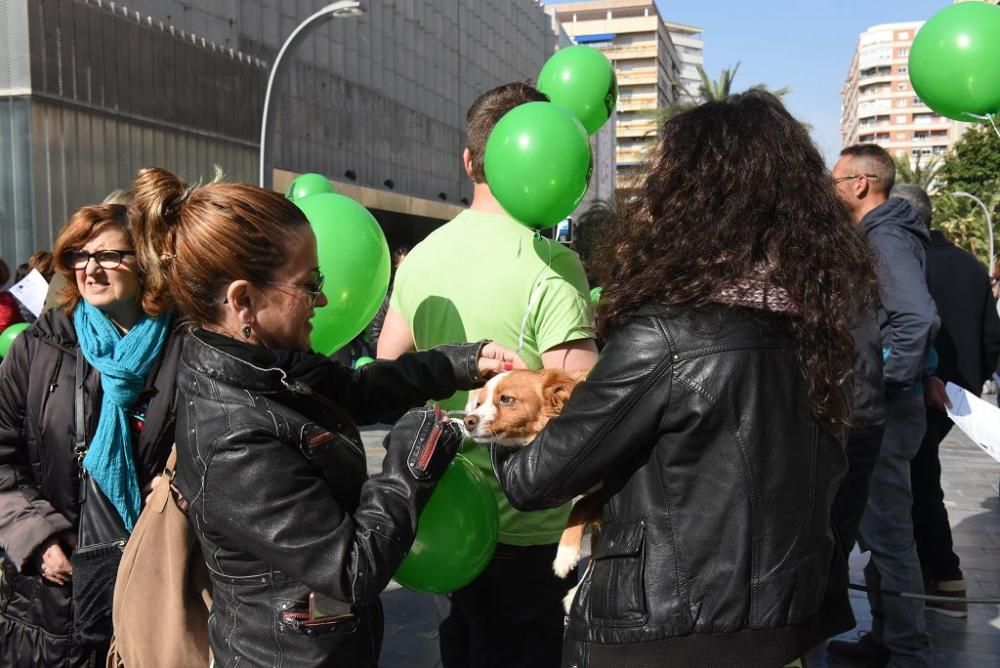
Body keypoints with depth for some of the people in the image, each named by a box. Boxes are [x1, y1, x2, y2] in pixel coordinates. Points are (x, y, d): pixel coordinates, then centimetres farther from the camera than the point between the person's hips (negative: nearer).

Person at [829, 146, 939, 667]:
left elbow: (918, 318, -30)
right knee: (878, 526, 18)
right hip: (876, 407, 10)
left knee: (887, 532, -3)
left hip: (883, 409, -10)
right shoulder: (877, 236, 14)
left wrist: (877, 383, -23)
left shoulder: (886, 239, -16)